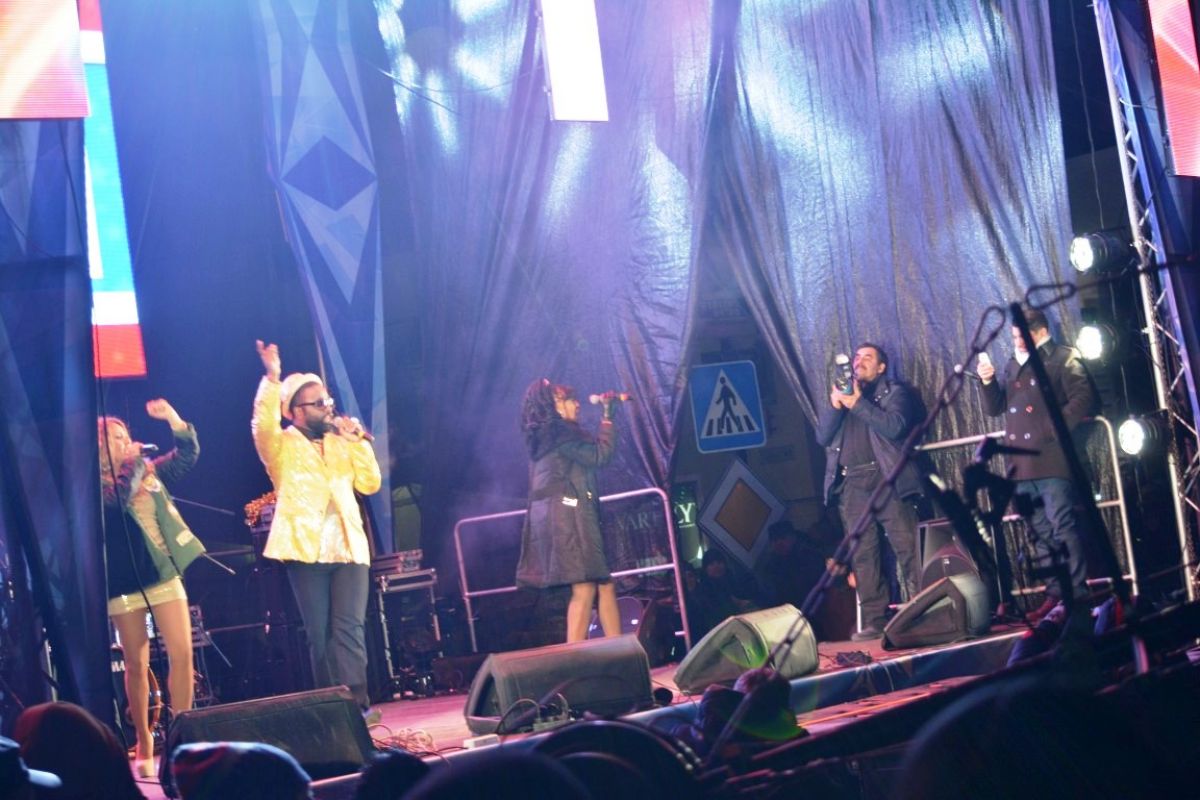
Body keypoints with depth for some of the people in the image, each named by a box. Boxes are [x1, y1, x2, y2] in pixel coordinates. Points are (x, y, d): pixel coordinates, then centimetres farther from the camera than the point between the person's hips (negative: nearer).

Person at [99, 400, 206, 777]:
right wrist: (131, 464, -18)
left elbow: (187, 454, 7)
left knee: (183, 656, -4)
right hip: (124, 582, -3)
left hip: (164, 573, 4)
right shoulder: (95, 483, -1)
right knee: (136, 665, 2)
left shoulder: (149, 471, 12)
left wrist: (173, 418, -6)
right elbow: (114, 500, -20)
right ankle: (144, 745, 11)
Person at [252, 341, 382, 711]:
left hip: (349, 548, 3)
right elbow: (263, 426, -17)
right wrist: (272, 379, -27)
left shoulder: (342, 443, 17)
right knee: (319, 635, 0)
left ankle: (356, 701, -13)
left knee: (348, 628, -9)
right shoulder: (282, 447, 5)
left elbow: (370, 484, 10)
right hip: (306, 551, -2)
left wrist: (359, 442, 1)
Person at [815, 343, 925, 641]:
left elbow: (894, 426, -10)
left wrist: (858, 403, -11)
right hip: (852, 485, 4)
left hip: (887, 479, -4)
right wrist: (835, 405, -4)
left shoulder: (894, 392, 9)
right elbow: (822, 436, 10)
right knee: (863, 556, -1)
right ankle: (875, 621, 0)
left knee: (907, 548, -9)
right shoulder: (841, 393, 21)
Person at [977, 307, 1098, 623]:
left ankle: (1077, 594, -6)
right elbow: (994, 408, 18)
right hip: (1022, 465, 7)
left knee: (1064, 529, -9)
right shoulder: (1012, 367, 20)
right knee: (1041, 535, 9)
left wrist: (1057, 429, -15)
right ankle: (1055, 594, 14)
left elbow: (1083, 398, -10)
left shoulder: (1063, 359, 0)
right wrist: (988, 382, 1)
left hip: (1052, 461, -7)